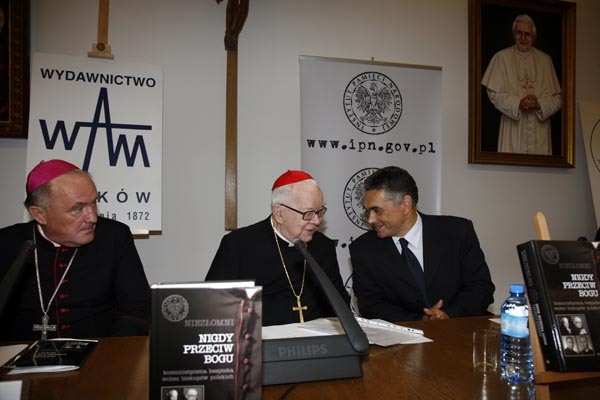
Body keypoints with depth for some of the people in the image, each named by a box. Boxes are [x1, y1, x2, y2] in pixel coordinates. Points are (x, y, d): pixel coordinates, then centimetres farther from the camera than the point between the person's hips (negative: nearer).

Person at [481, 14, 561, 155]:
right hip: (512, 129, -2)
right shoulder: (501, 57, 3)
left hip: (540, 129, 2)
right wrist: (518, 103, -15)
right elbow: (494, 93, -2)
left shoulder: (545, 60, 9)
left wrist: (539, 105, -12)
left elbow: (556, 98, 8)